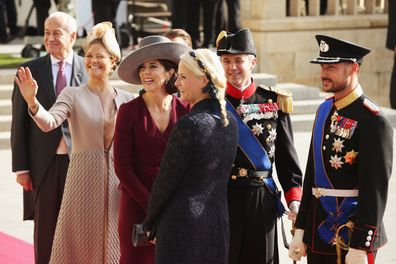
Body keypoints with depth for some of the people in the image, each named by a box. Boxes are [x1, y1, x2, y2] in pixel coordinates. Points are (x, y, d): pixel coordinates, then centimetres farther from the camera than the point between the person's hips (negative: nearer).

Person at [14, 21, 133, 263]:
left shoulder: (126, 99, 6)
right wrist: (32, 102, -37)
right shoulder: (73, 95, -2)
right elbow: (48, 123, -20)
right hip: (84, 174, -2)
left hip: (117, 179, 2)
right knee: (80, 242, 1)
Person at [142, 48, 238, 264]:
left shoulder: (189, 125, -17)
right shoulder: (230, 122, 5)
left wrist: (149, 223, 2)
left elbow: (166, 181, -11)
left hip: (183, 224, -7)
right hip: (218, 224, 7)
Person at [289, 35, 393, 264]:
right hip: (318, 233, 7)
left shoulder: (372, 121, -13)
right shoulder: (325, 110, 11)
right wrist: (300, 231, 13)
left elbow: (375, 189, -17)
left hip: (350, 236, -7)